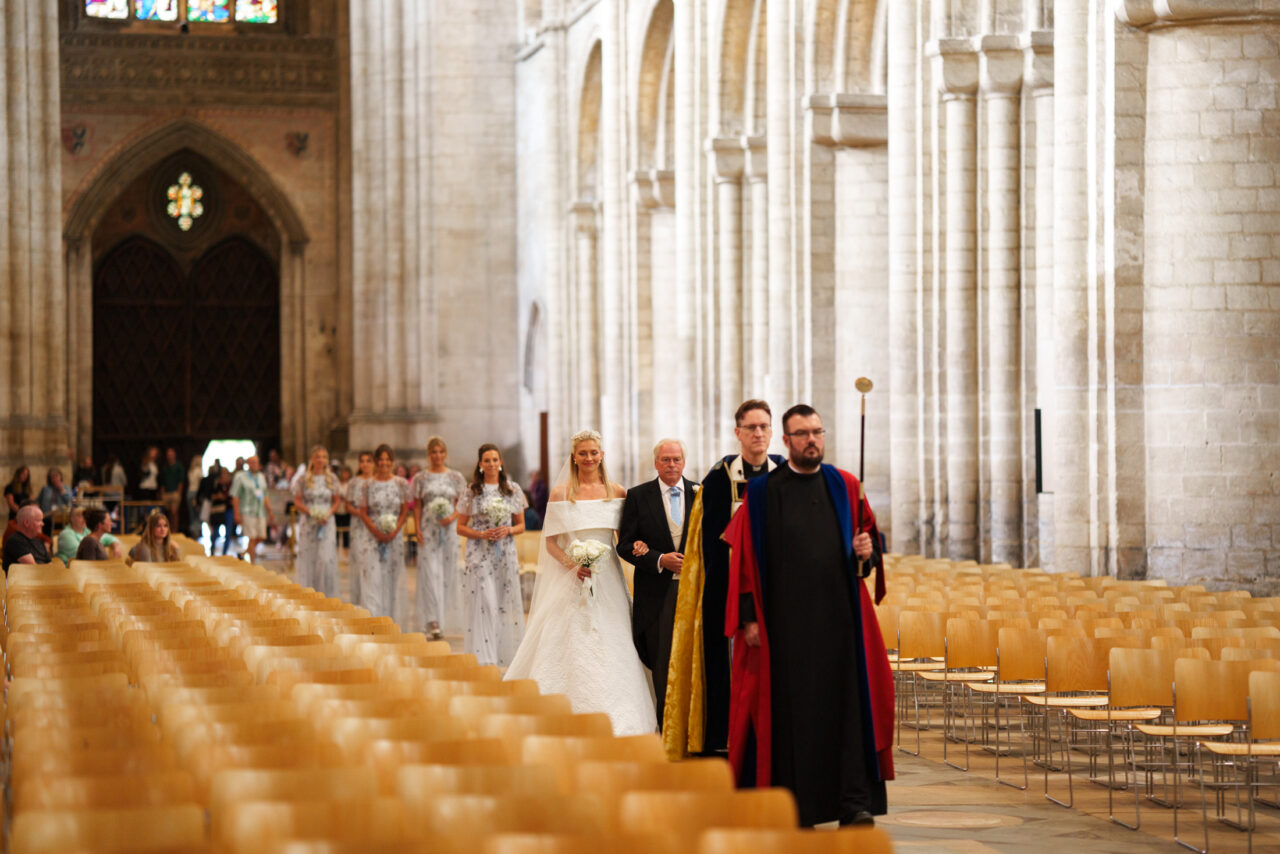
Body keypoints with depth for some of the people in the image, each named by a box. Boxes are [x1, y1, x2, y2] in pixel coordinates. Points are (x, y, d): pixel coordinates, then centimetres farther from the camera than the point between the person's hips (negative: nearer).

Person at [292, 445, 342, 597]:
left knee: (326, 559, -8)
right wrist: (311, 512, -15)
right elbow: (297, 501, 0)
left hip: (327, 522, 1)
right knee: (307, 558, 0)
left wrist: (328, 514, -9)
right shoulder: (303, 478, 0)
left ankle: (326, 594, 1)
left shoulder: (332, 479, 5)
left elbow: (337, 501, 9)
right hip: (308, 522, -1)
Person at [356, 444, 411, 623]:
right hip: (373, 537, -1)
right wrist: (377, 532, -11)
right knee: (373, 577, -9)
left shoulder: (401, 484, 3)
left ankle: (392, 619, 11)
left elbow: (405, 510, 2)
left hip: (395, 536, 1)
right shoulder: (368, 485, 2)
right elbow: (363, 512, 1)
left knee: (393, 578, 3)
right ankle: (374, 619, -12)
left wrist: (394, 531, -10)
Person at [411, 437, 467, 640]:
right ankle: (433, 623, -16)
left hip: (450, 529, 1)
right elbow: (417, 506, 5)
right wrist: (418, 530, -6)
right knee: (430, 573, -10)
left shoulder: (456, 477, 6)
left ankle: (443, 619, 15)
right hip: (428, 530, -1)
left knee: (447, 573, 3)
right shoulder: (421, 478, 5)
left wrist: (453, 517, -12)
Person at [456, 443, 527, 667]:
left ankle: (505, 658, 10)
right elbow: (460, 527, 4)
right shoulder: (472, 491, 1)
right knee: (484, 603, -9)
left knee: (507, 604, 2)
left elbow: (521, 525, 12)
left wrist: (508, 531, -8)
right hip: (480, 554, -2)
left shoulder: (513, 489, 7)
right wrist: (482, 534, -12)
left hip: (506, 554, 2)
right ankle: (484, 658, -8)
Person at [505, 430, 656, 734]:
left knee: (610, 648, -3)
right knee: (569, 647, -5)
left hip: (607, 581, 1)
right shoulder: (561, 493, 2)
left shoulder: (617, 492, 7)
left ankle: (614, 723, 2)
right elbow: (550, 542, 2)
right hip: (571, 581, -1)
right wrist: (573, 565, -13)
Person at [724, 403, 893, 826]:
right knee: (789, 708, 0)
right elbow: (744, 560, 2)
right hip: (784, 620, -1)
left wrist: (866, 550, -9)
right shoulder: (761, 493, 4)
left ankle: (855, 802, -5)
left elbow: (870, 535, 15)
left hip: (838, 617, 2)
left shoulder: (845, 487, 11)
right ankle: (795, 804, 7)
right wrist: (748, 617, -5)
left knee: (847, 702, -4)